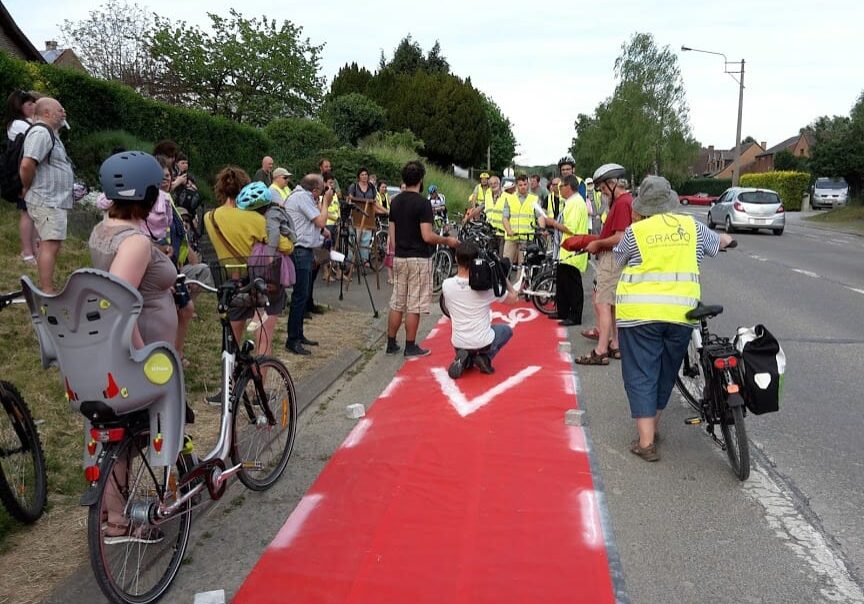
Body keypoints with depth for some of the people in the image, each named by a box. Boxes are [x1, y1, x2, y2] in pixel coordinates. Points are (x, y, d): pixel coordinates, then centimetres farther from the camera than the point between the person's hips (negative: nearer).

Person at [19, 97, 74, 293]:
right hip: (47, 202, -11)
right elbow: (27, 164, -27)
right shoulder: (41, 133, -16)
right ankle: (47, 292, -11)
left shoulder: (50, 133, 18)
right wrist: (27, 188, -13)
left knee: (48, 244, 16)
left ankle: (44, 286, 25)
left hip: (54, 201, 11)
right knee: (51, 245, -12)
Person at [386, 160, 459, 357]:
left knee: (397, 303, 13)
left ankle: (391, 344, 19)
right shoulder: (422, 203, -15)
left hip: (399, 258, 7)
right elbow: (427, 236, -20)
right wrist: (447, 241, -5)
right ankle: (410, 347, 8)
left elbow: (392, 232, 11)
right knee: (414, 306, 1)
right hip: (418, 259, -7)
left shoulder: (396, 201, 7)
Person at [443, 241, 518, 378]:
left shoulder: (446, 285, -11)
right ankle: (485, 357, 6)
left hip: (459, 343, 2)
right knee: (507, 330, 31)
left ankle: (464, 359, 3)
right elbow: (514, 298, 1)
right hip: (483, 342, -2)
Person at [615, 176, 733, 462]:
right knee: (666, 373, 19)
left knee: (641, 374, 4)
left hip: (640, 313, -3)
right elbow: (721, 242, 25)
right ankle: (652, 428, 32)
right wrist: (727, 239, 49)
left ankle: (646, 442, -1)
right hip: (681, 312, 3)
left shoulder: (635, 232, -4)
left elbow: (619, 259, 13)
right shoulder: (691, 226, 7)